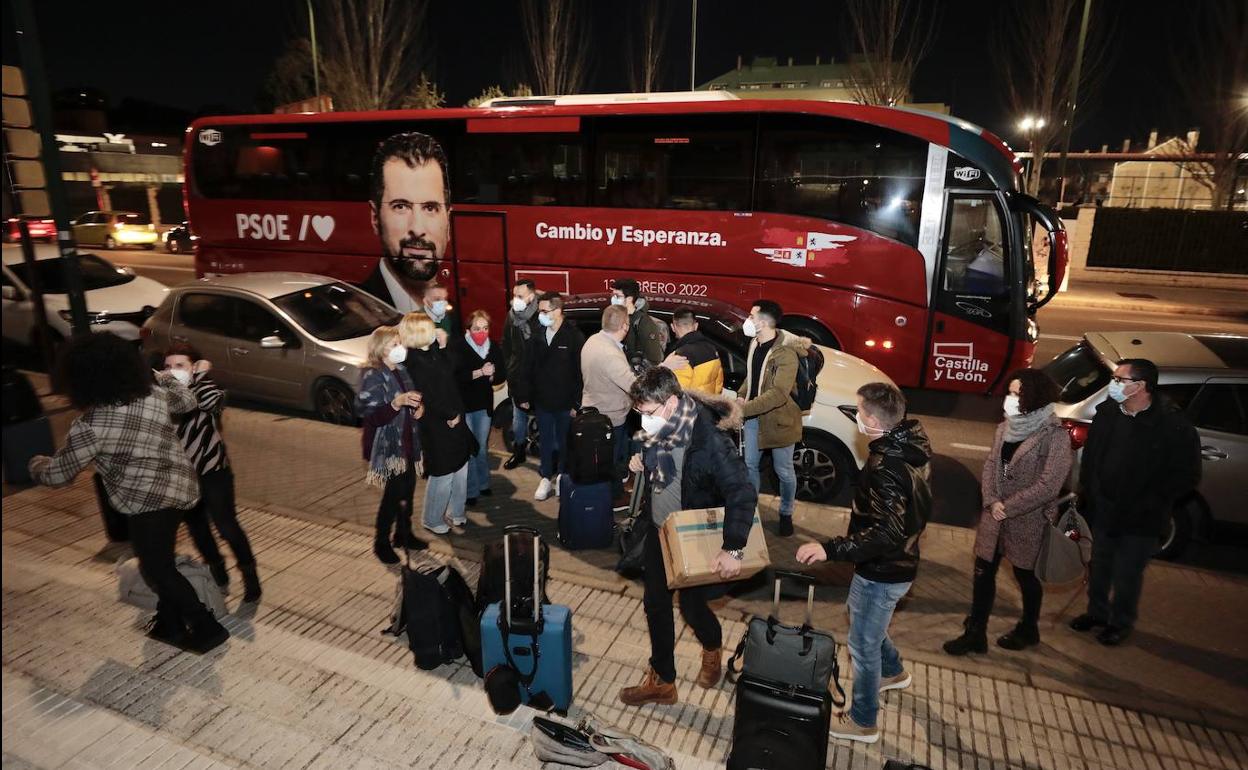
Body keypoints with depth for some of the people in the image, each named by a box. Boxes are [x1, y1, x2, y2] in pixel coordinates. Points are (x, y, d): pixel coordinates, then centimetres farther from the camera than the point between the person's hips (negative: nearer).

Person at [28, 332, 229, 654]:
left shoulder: (91, 424, -16)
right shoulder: (154, 393, 0)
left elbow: (58, 474, -6)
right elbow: (187, 400, 22)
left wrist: (37, 465, 17)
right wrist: (165, 376, 38)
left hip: (149, 499, -8)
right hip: (180, 486, 8)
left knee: (155, 568, 5)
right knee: (160, 560, 21)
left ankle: (207, 628, 6)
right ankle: (170, 624, 31)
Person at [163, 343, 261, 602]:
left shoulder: (206, 394, -14)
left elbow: (212, 402, -38)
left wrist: (202, 374, -24)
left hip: (213, 471, -5)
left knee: (227, 527, 0)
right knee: (196, 527, 18)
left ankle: (250, 575, 18)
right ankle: (218, 573, 38)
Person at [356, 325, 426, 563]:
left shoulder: (401, 371, 6)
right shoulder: (372, 376, -16)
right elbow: (372, 417, -22)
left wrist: (418, 408, -2)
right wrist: (397, 402, -36)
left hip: (407, 443, 7)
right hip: (387, 446, -7)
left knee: (408, 491, 15)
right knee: (393, 495, 0)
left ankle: (403, 534, 34)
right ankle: (381, 543, 19)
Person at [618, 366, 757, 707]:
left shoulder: (709, 439, -31)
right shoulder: (661, 428, -9)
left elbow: (743, 494, -31)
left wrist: (733, 549, -33)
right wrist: (642, 462, -8)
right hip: (658, 529, 6)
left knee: (692, 607, 12)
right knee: (656, 604, 13)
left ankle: (713, 649, 47)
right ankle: (662, 681, 31)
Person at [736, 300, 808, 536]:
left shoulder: (786, 353, -25)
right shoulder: (755, 343, 1)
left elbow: (778, 394, -31)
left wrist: (744, 409, -32)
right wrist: (741, 396, -2)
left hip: (778, 419, -7)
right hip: (753, 417, 7)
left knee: (783, 470, 10)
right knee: (750, 464, 17)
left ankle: (786, 514, 31)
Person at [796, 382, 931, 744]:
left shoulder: (886, 467, -32)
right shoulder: (912, 441, -3)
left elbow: (887, 534, -37)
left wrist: (831, 549, -41)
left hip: (882, 572, -9)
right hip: (899, 562, 9)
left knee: (863, 645, 10)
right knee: (859, 615, 31)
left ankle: (862, 723, 30)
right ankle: (893, 672, 53)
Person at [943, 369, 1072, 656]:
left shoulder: (1055, 435, -17)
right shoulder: (1006, 427, 3)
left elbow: (1048, 485, -20)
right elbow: (991, 465, 2)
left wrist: (1008, 507, -16)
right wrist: (992, 501, -12)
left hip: (1028, 520, -5)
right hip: (994, 514, 5)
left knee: (1025, 574, 16)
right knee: (983, 572, 9)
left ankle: (1029, 630, 40)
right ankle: (975, 633, 21)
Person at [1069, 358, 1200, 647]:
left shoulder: (1174, 425, -20)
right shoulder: (1107, 412, -5)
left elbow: (1186, 477, -13)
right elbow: (1090, 455, 8)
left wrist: (1148, 504, -14)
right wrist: (1087, 492, 6)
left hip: (1141, 520, -4)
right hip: (1103, 511, 5)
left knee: (1127, 575, 11)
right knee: (1099, 567, 20)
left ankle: (1120, 623, 33)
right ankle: (1097, 612, 40)